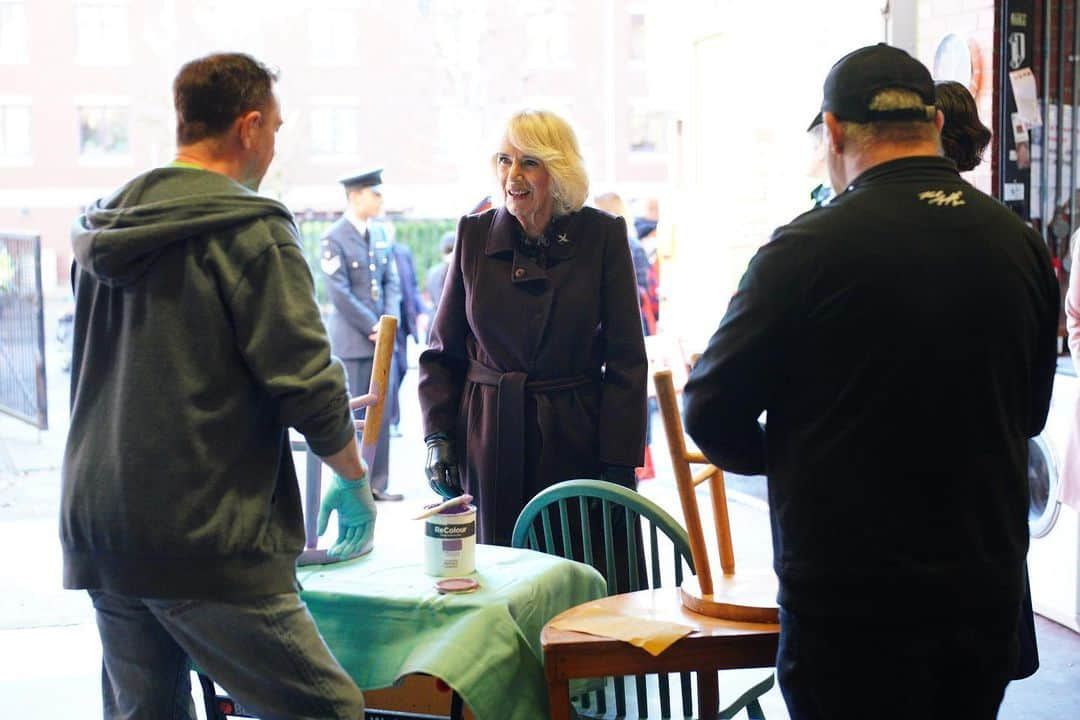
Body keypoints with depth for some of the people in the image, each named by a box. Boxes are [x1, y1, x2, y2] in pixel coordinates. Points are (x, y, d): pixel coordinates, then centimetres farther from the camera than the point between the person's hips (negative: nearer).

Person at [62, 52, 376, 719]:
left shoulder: (100, 229, 13)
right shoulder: (249, 231, -11)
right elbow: (306, 379, -13)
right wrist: (354, 477, 5)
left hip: (97, 534, 8)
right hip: (204, 540, -8)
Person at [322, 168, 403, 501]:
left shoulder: (380, 233, 12)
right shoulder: (334, 238, -8)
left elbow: (392, 281, 12)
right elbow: (339, 292, -13)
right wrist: (372, 327, -12)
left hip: (382, 336, 6)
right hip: (352, 339, -6)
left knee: (382, 413, 7)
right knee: (352, 415, 1)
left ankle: (377, 484, 14)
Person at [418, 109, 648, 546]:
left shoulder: (603, 235, -2)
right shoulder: (474, 234, 4)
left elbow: (626, 361, -2)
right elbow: (443, 352, 10)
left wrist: (620, 463, -7)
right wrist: (437, 436, -2)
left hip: (575, 446, -1)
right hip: (489, 445, 2)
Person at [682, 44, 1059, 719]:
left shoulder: (809, 247, -17)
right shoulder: (1021, 244, -1)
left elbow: (713, 415, -10)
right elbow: (1030, 412, 11)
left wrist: (786, 458, 10)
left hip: (852, 599, -5)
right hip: (988, 588, 5)